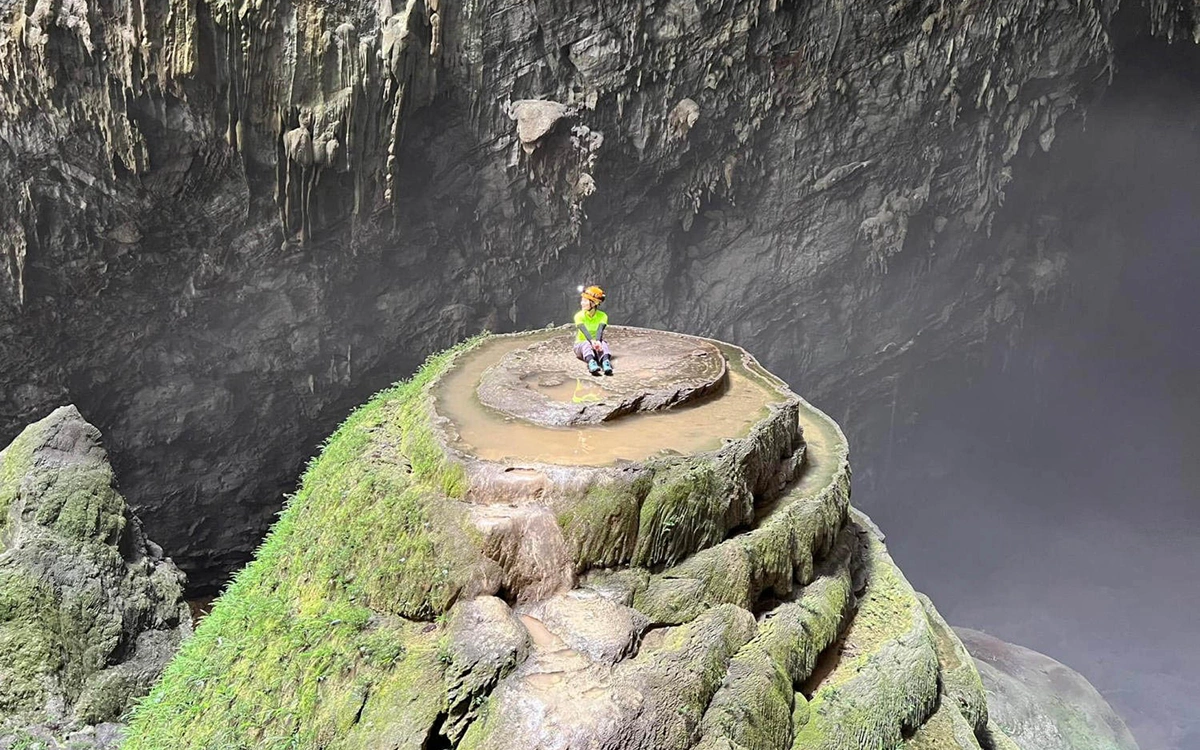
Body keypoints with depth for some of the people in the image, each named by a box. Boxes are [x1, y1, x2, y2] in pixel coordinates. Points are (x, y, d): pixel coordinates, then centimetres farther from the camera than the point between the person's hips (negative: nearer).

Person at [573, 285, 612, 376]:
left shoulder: (602, 316, -4)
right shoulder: (579, 316, -7)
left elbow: (600, 330, -23)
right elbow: (584, 330, -26)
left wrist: (597, 341, -45)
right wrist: (592, 341, -47)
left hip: (596, 343, 1)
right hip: (581, 344, -1)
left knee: (603, 343, -34)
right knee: (587, 344, -36)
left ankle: (606, 362, -64)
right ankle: (591, 363, -67)